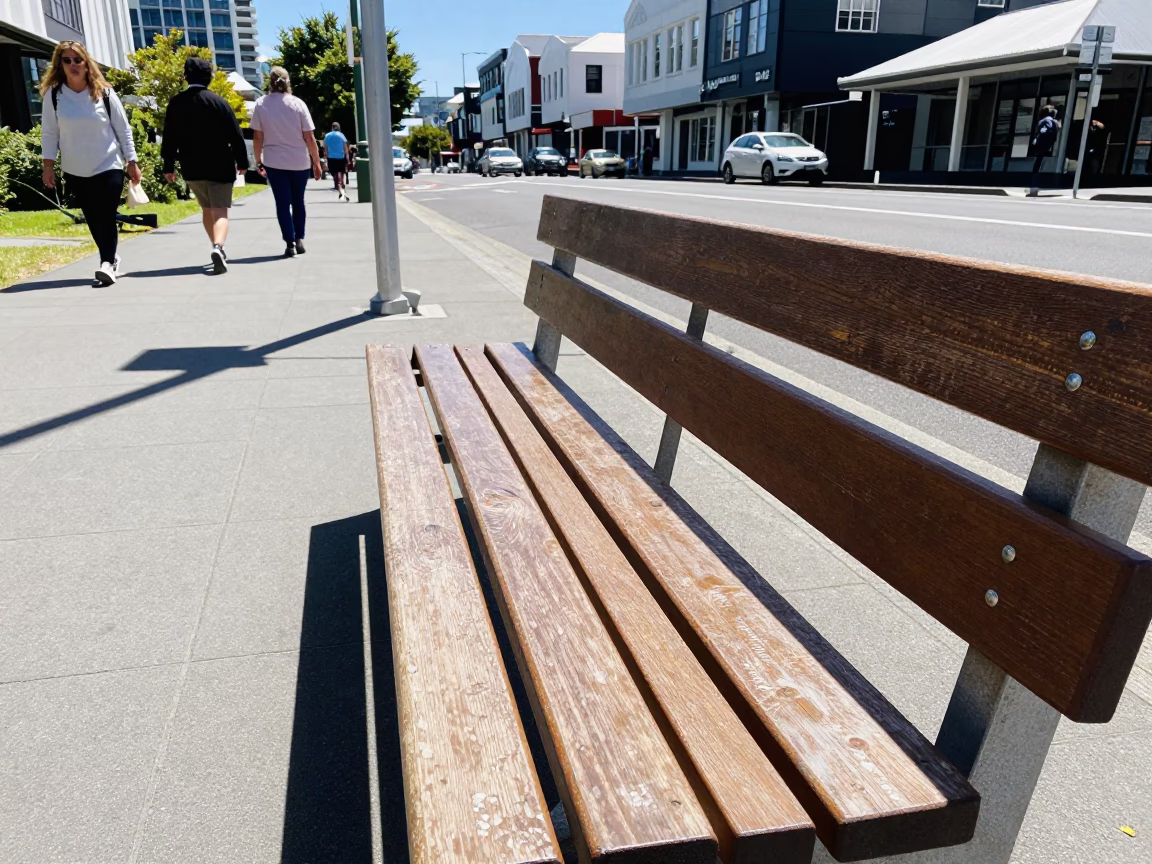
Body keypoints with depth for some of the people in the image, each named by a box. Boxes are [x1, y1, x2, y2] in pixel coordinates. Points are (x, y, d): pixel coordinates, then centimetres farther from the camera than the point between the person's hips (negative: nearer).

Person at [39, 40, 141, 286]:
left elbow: (123, 129, 1)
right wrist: (48, 164, -4)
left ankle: (107, 264, -12)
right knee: (93, 220, 10)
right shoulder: (53, 94, -1)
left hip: (109, 167, -2)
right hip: (74, 171, 3)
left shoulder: (104, 92, -4)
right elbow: (49, 132, 2)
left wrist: (131, 162, -1)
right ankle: (111, 258, 24)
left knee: (106, 218, -11)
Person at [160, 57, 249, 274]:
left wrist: (169, 166, 12)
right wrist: (242, 161, 3)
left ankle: (219, 249, 29)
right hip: (220, 166, -4)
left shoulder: (176, 103, 3)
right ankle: (218, 247, -31)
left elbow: (169, 138, 5)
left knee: (207, 209, 21)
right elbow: (235, 135, -7)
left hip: (191, 168, 4)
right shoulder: (218, 101, -7)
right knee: (220, 211, -7)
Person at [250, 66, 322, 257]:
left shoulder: (261, 104, -2)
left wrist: (258, 160, 11)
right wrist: (316, 162, 2)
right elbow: (309, 137, -6)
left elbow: (257, 138, -1)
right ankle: (299, 239, 16)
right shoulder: (297, 104, -5)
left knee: (282, 203, 4)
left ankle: (290, 243, -4)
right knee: (298, 201, 16)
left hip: (274, 162, 0)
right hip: (300, 162, 0)